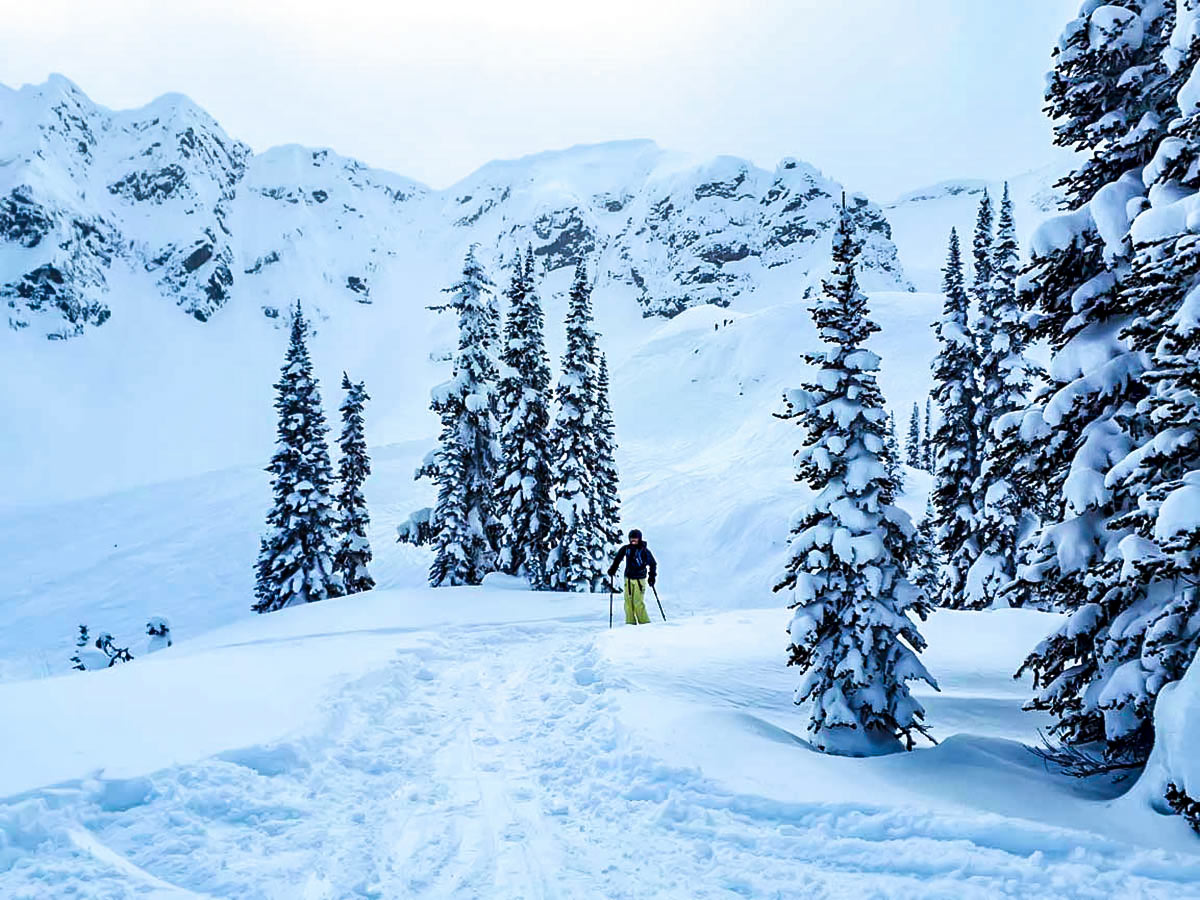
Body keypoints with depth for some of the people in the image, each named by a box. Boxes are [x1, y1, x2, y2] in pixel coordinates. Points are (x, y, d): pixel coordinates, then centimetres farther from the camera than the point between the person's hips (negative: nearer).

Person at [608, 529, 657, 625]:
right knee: (628, 601, 1)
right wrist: (612, 569, 10)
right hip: (628, 578, 4)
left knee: (638, 602, -10)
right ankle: (630, 622, 8)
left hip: (640, 579, -4)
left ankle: (644, 622, 0)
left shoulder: (644, 550, -6)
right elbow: (617, 559, 17)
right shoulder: (626, 549, 3)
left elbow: (652, 564, 1)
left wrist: (652, 576, -4)